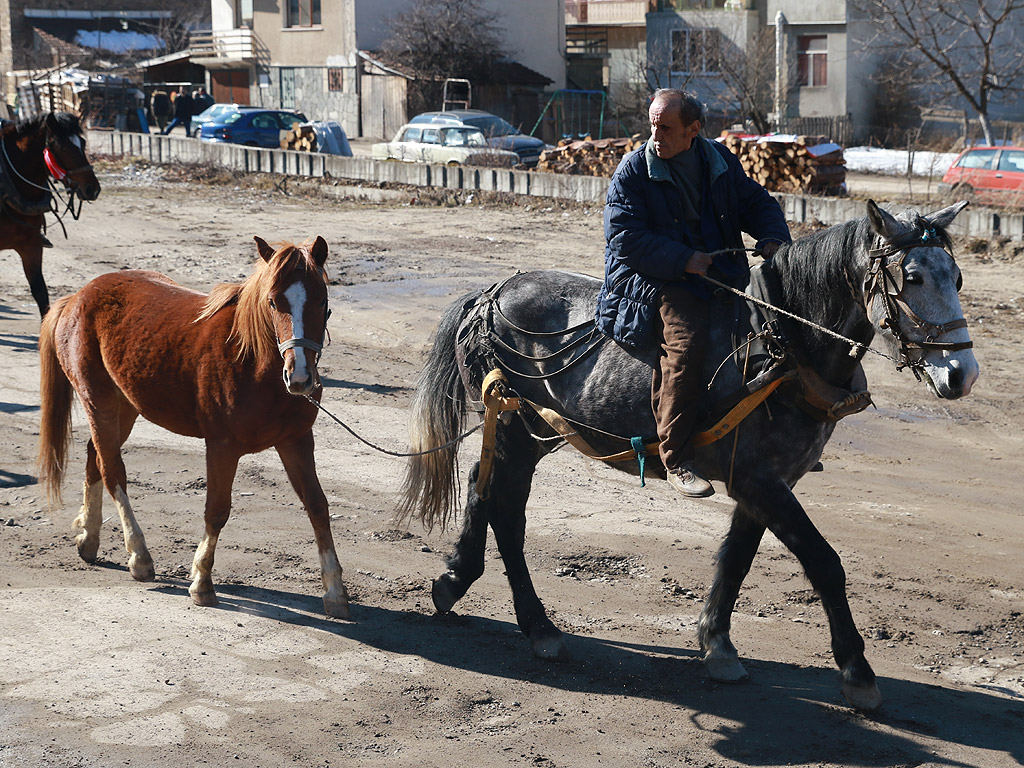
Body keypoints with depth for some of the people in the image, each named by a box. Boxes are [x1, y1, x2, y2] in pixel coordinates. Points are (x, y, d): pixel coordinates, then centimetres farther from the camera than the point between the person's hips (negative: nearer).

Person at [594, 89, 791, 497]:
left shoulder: (721, 160, 9)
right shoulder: (633, 170, -4)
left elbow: (756, 203, 17)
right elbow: (626, 238, -11)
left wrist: (772, 241, -5)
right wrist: (684, 260, -20)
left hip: (724, 271, 6)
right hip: (657, 280, -5)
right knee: (686, 339, -32)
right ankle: (676, 459, -28)